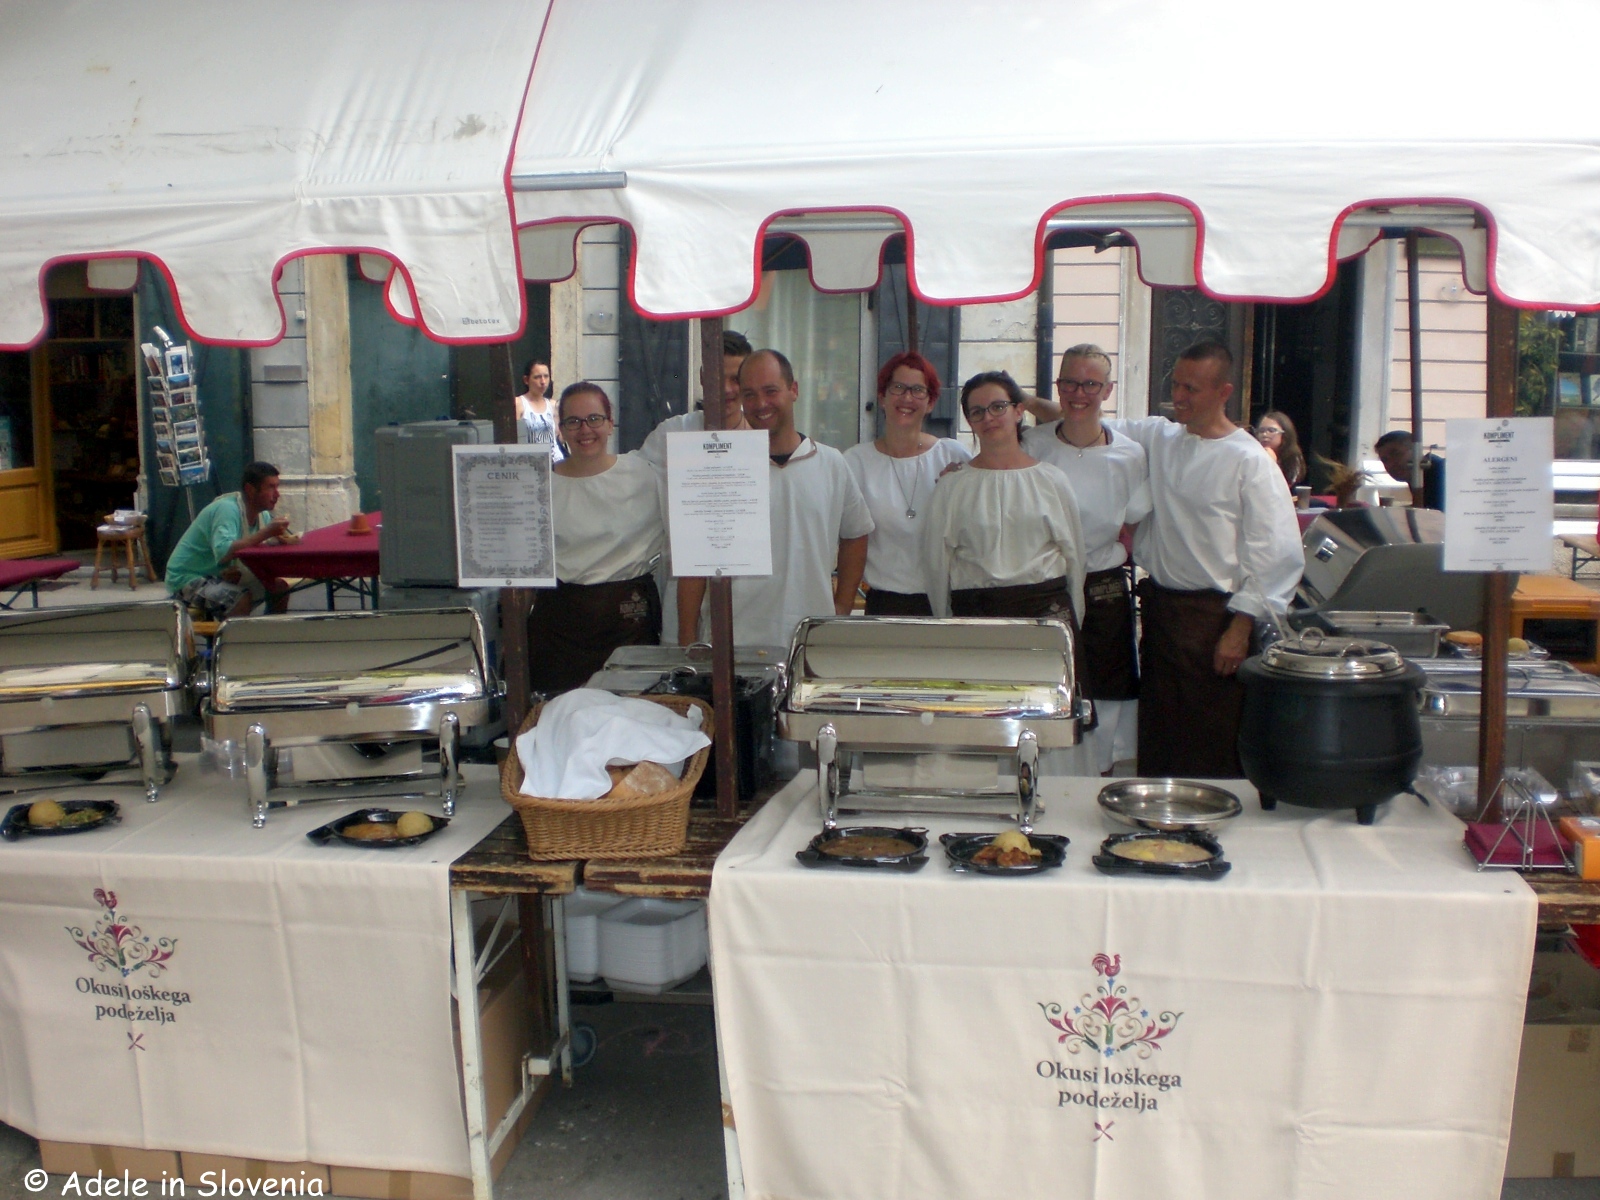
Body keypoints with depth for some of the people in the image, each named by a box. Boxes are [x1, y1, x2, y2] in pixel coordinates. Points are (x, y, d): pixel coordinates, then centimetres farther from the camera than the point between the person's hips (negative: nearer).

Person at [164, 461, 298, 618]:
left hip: (222, 576, 9)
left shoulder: (263, 515, 1)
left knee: (280, 588, -1)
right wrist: (266, 533, -36)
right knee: (242, 598, -31)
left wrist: (283, 540, -21)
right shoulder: (227, 509, -25)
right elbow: (223, 553, -39)